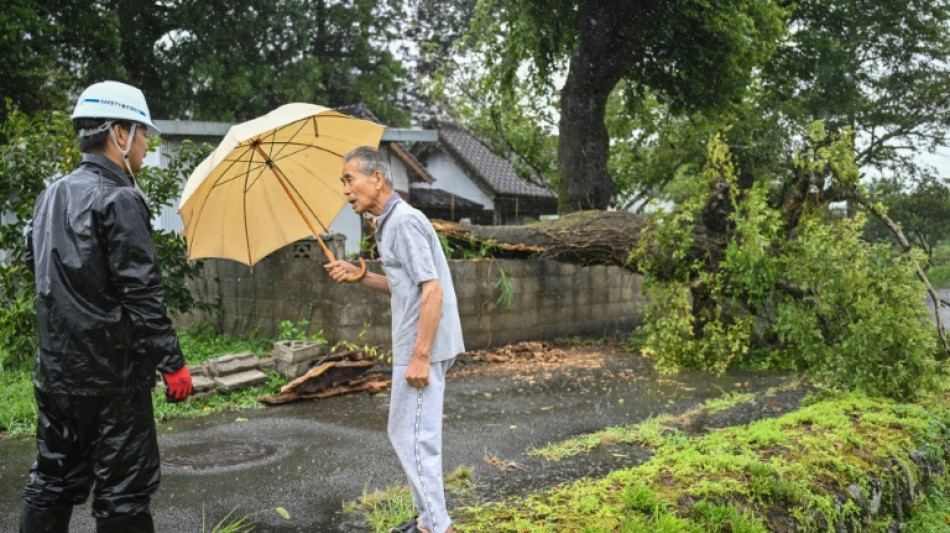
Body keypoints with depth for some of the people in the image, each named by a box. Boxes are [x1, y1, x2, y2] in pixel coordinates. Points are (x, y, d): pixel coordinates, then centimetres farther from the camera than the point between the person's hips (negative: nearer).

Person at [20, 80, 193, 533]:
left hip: (55, 368, 9)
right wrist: (172, 363, -14)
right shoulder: (118, 200, -16)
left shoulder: (52, 196, 11)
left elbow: (41, 272, 18)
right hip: (112, 372, -8)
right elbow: (142, 295, -19)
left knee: (52, 480, 18)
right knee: (123, 487, 2)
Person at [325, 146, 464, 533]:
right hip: (414, 346, 11)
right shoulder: (390, 222, 15)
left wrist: (420, 356, -24)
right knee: (403, 434, 18)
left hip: (422, 348, -11)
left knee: (414, 438, -3)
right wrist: (358, 276, 8)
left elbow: (432, 290, -23)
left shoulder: (403, 221, -16)